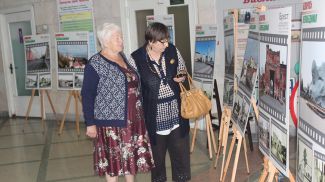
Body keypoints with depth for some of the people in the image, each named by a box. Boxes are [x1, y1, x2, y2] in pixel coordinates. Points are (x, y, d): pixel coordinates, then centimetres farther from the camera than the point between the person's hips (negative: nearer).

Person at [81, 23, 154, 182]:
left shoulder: (124, 57, 8)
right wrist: (90, 124, -13)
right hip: (111, 120, -6)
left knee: (132, 154, 16)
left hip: (133, 119, 7)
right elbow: (87, 96, -12)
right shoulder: (95, 65, -13)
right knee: (113, 158, 6)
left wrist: (139, 113, 18)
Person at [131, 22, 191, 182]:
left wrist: (182, 76, -10)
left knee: (180, 147, 12)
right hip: (154, 113, -3)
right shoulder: (136, 58, -12)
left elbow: (183, 70, 13)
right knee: (157, 150, 13)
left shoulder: (172, 50, -3)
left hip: (176, 110, 3)